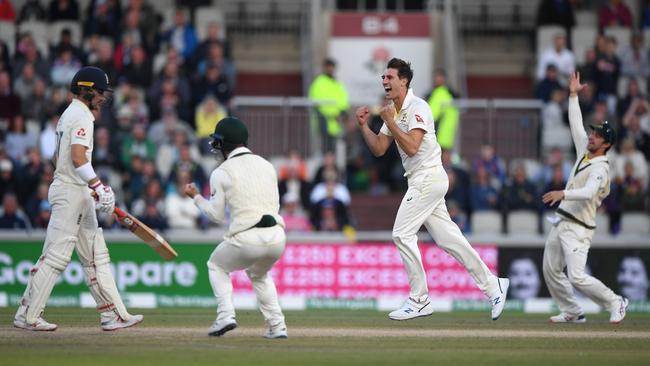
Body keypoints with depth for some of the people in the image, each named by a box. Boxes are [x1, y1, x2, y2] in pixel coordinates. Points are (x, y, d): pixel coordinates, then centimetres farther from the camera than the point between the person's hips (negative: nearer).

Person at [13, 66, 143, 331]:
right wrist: (98, 187, -28)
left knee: (96, 256, 9)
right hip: (72, 193, -11)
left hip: (79, 194, 11)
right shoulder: (82, 116, -12)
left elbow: (58, 157, 24)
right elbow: (78, 157, -25)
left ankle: (114, 315, 8)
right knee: (56, 256, -9)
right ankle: (27, 316, -7)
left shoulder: (69, 114, 18)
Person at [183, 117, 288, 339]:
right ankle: (277, 326, 17)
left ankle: (225, 315, 5)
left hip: (247, 239, -4)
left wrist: (196, 197, 20)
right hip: (277, 237, 4)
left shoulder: (222, 173, 2)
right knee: (259, 274, 33)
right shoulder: (266, 165, 15)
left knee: (216, 266, 25)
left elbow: (217, 216, 5)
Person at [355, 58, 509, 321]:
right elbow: (378, 149, 16)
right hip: (421, 181, 9)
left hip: (428, 178, -9)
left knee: (402, 234, -11)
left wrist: (390, 122, -21)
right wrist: (363, 126, 4)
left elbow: (411, 147, -24)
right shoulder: (394, 112, 15)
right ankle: (492, 286, 12)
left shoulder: (417, 108, -13)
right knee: (447, 238, 7)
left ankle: (419, 301, -6)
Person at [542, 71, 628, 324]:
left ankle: (615, 303, 4)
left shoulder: (600, 168, -17)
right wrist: (573, 95, 14)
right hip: (561, 223, 9)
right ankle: (572, 312, 19)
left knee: (577, 277, -14)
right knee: (551, 270, 10)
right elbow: (576, 124, 17)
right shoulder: (584, 153, 9)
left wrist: (563, 194, -48)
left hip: (578, 227, -9)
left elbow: (589, 192, -35)